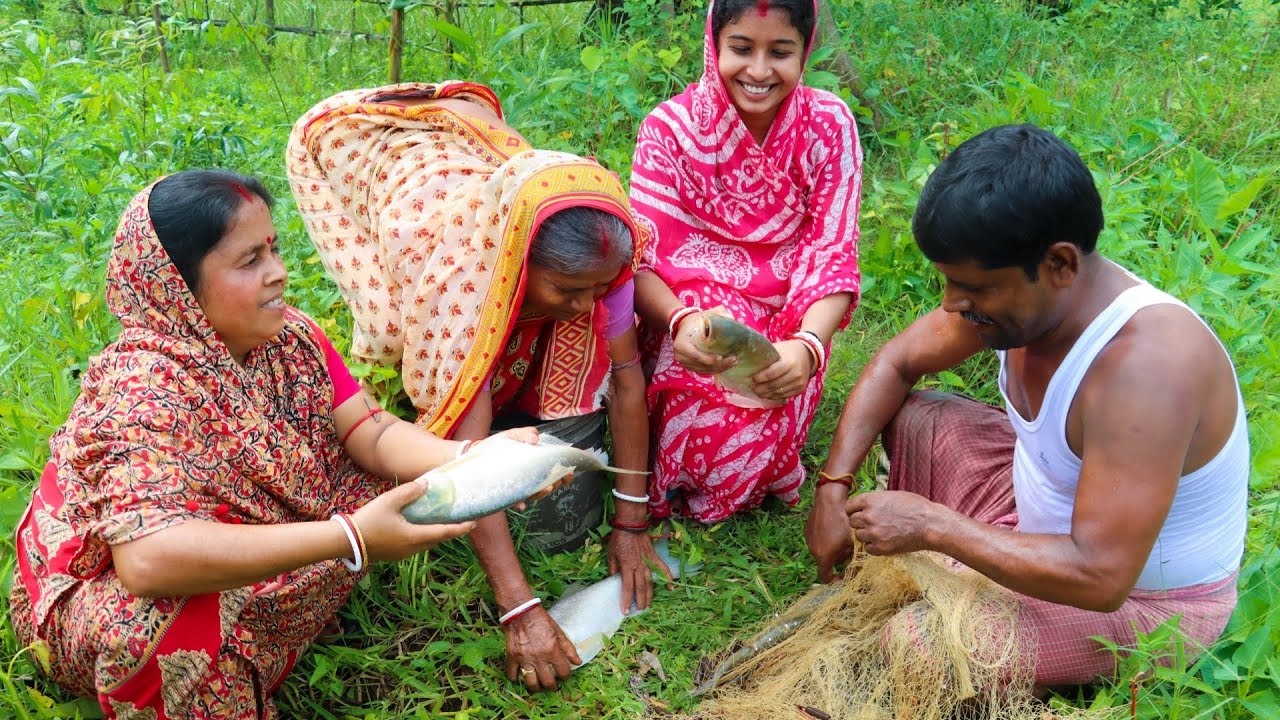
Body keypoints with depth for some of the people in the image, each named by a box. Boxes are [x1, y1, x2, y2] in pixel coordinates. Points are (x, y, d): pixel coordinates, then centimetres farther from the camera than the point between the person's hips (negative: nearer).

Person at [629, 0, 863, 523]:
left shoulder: (828, 125, -8)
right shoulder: (670, 126, -9)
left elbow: (833, 257, -13)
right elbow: (643, 260, -15)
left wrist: (807, 345, -35)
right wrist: (682, 320, -38)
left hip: (786, 322, 1)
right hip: (691, 311, -1)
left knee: (759, 415, -30)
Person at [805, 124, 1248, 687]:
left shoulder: (1142, 364, -37)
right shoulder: (1018, 293, -13)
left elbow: (1100, 576, -37)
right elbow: (896, 363, 3)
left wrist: (933, 525, -30)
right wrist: (833, 486, -6)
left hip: (1138, 597, -8)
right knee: (906, 418, 4)